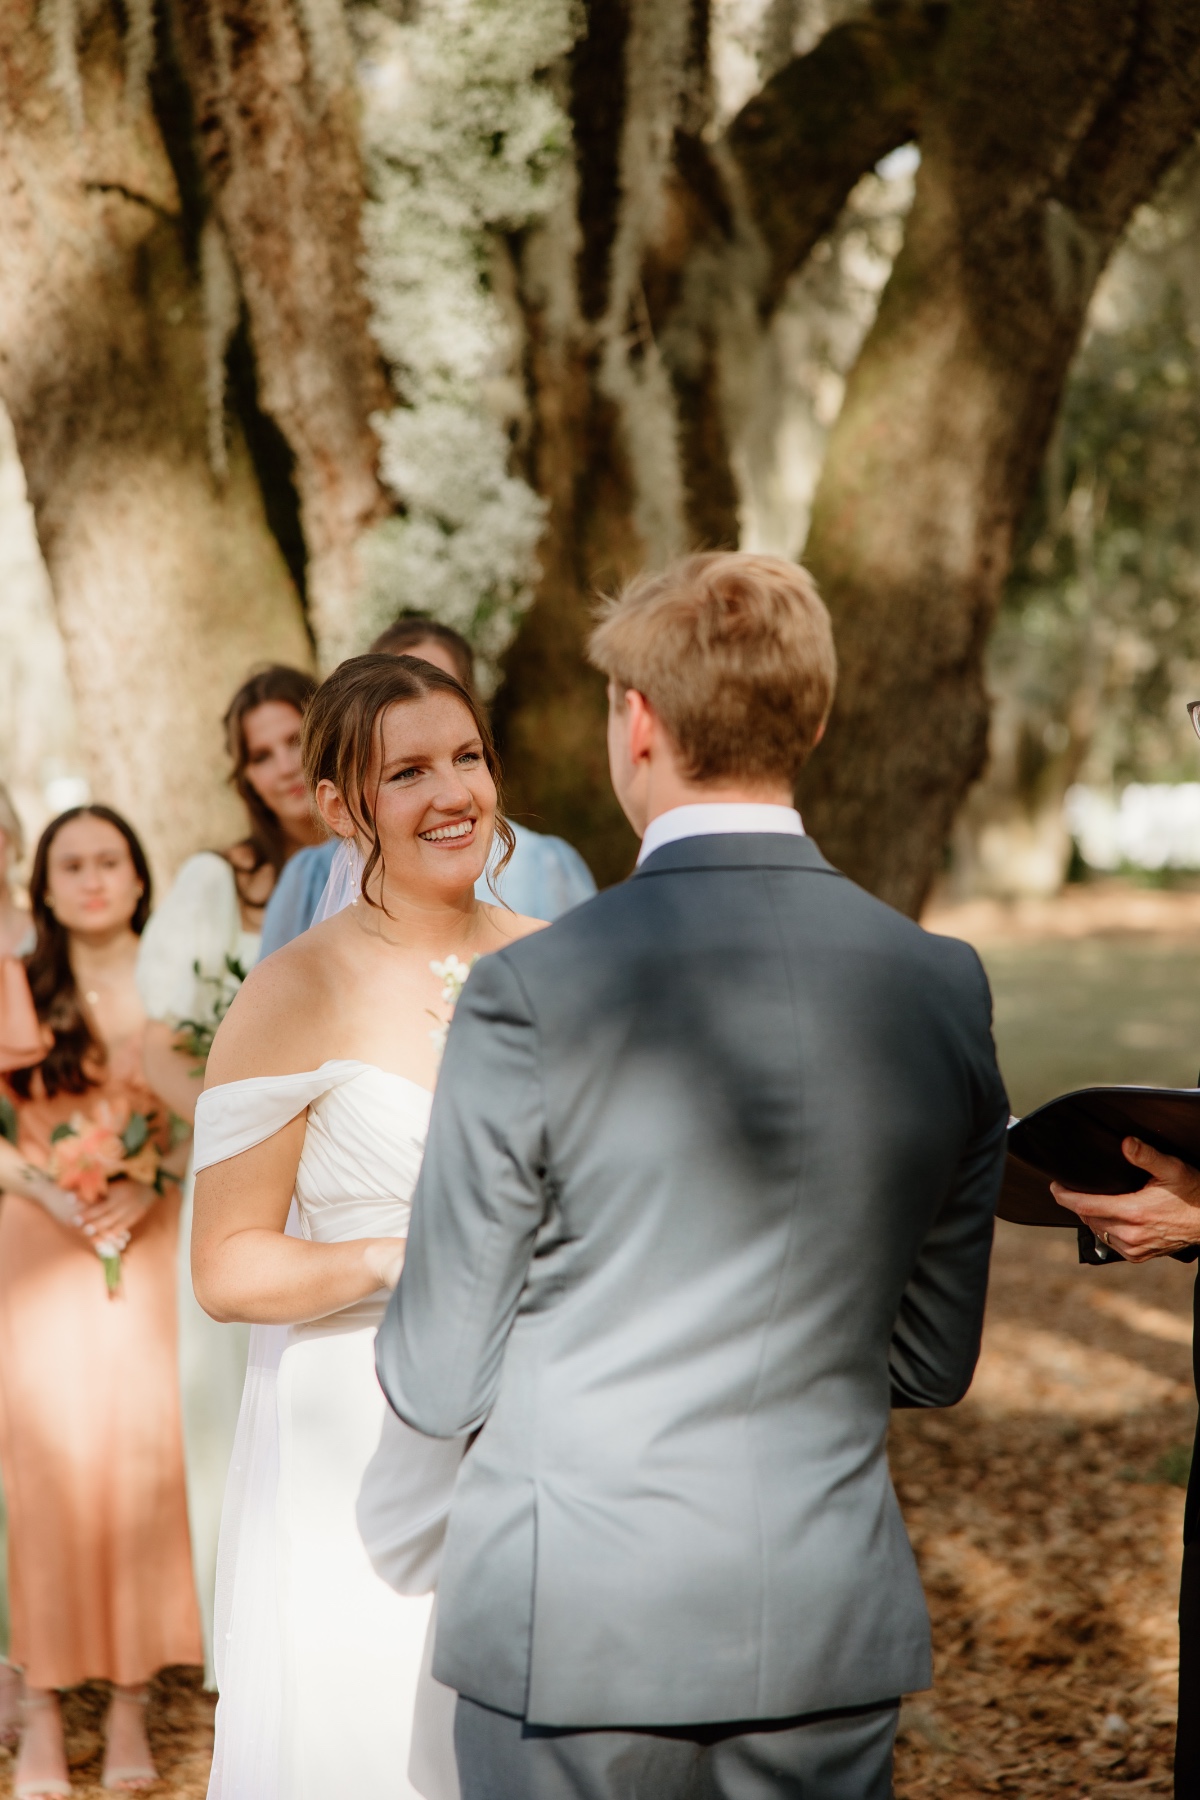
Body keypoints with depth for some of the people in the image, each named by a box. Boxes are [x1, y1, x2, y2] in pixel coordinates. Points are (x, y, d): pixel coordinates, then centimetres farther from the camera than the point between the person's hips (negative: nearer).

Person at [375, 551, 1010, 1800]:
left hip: (579, 1637, -3)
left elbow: (437, 1381, -7)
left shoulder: (534, 995, -15)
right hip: (833, 1635, 4)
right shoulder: (942, 986, -3)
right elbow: (934, 1359, 7)